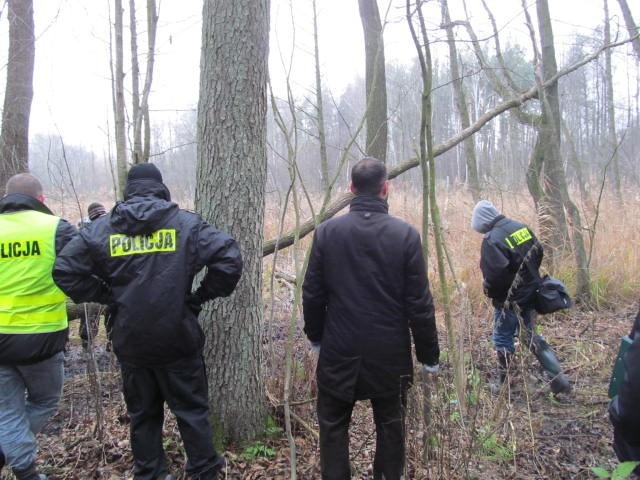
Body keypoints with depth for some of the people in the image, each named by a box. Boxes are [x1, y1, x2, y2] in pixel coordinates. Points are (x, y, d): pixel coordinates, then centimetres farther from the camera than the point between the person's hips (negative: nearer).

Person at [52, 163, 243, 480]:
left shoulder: (101, 229, 0)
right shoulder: (186, 223, -5)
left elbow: (65, 271, -1)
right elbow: (229, 258, -14)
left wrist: (108, 296, 4)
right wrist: (200, 296, -4)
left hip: (130, 343, 2)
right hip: (178, 340, -2)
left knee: (142, 414, 19)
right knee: (192, 411, 13)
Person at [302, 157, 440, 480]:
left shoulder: (327, 231, -7)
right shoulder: (406, 235, -10)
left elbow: (312, 294, -2)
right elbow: (420, 303, -10)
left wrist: (315, 335, 14)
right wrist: (429, 355, 1)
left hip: (339, 352, 0)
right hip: (391, 353, 0)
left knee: (333, 427, 17)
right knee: (391, 427, 19)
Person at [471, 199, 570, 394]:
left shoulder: (491, 240, -23)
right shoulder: (521, 227, 1)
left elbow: (494, 275, -29)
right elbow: (538, 252, 11)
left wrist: (490, 292, -9)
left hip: (510, 300, -7)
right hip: (531, 294, 8)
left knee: (503, 339, 10)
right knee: (531, 336, 20)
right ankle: (559, 379, 22)